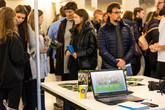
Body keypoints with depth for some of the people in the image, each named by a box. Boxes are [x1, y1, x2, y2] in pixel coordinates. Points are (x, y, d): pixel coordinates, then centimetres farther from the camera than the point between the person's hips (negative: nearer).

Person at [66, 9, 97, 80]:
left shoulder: (90, 31, -10)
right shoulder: (75, 30, 13)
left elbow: (92, 48, -13)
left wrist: (78, 54, -16)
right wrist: (68, 51, 2)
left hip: (86, 64, -6)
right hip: (74, 62, 7)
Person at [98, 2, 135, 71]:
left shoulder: (126, 28, 9)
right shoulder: (103, 30, -1)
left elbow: (132, 45, 5)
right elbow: (102, 50, -9)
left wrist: (124, 60, -10)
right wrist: (116, 63, -15)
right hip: (109, 68, -2)